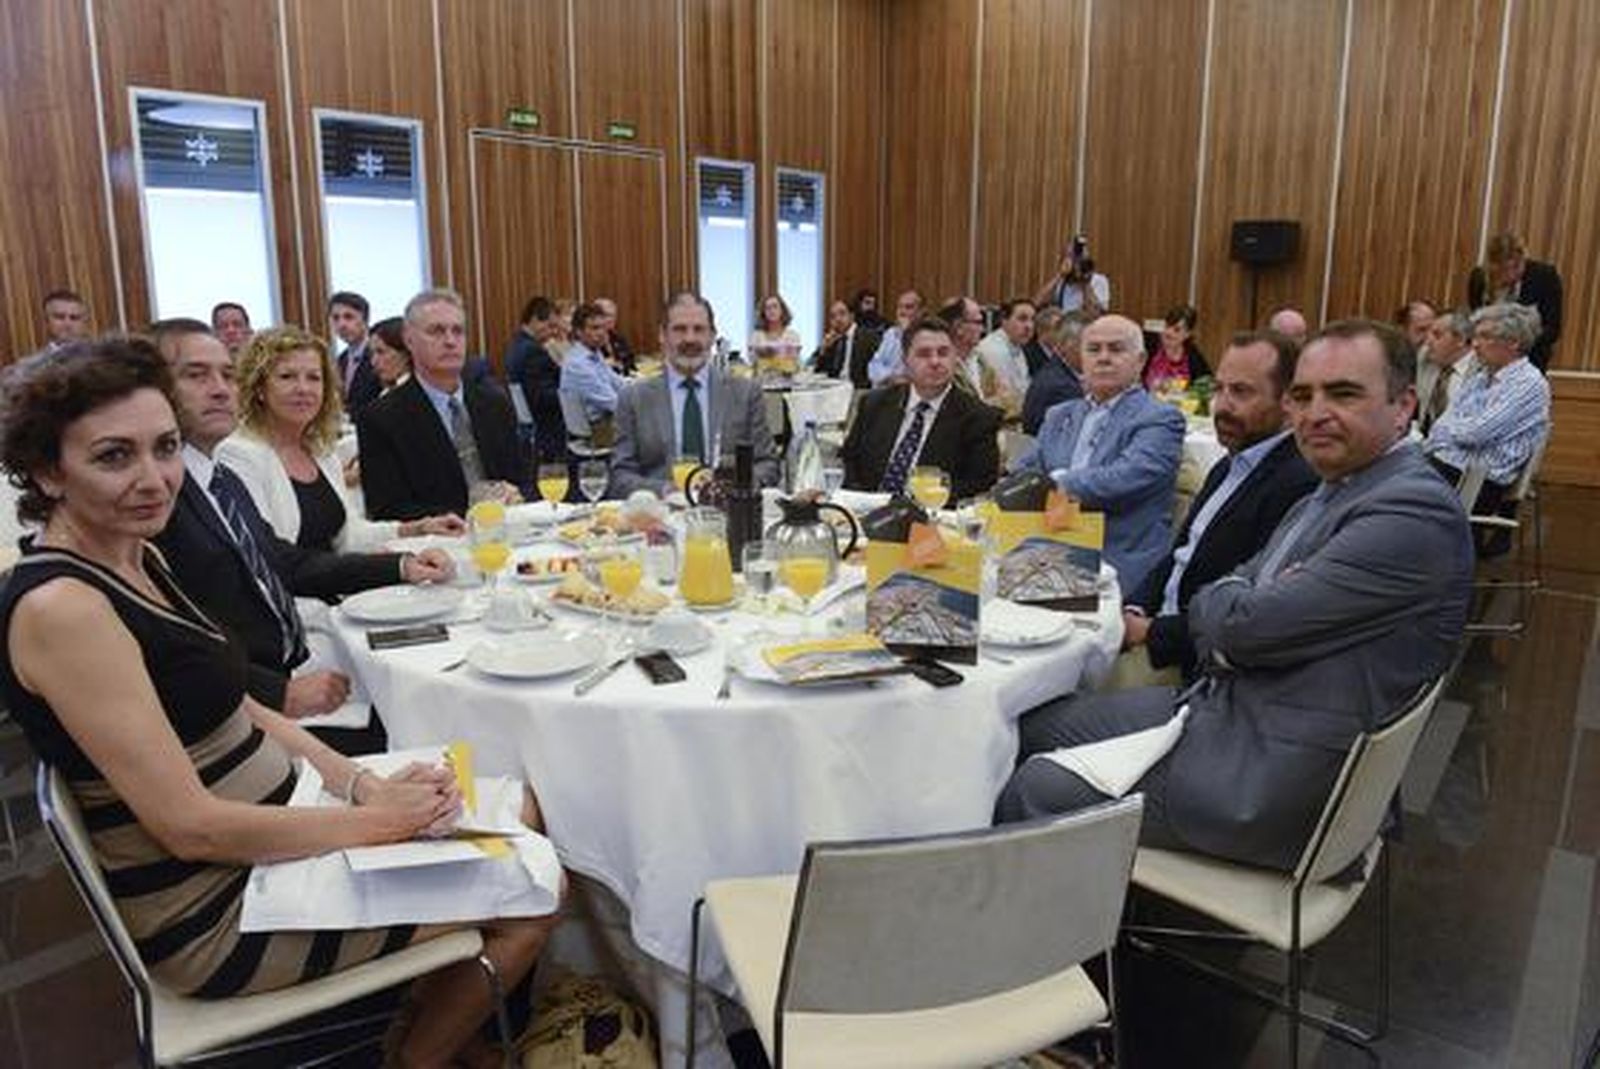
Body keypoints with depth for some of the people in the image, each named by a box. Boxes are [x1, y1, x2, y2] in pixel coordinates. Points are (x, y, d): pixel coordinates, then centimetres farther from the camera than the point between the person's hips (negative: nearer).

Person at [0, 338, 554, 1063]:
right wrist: (378, 818, -16)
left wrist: (363, 783, -5)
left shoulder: (138, 559, 4)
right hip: (213, 914, -8)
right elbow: (194, 828, -24)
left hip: (270, 826, 8)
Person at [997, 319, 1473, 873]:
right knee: (1035, 727, 10)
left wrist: (1230, 601, 0)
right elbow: (1209, 611, 13)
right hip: (1222, 706, 10)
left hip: (1277, 777, -10)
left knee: (1035, 791, -10)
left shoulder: (1417, 511, -18)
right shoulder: (1330, 493, 14)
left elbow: (1247, 623, -23)